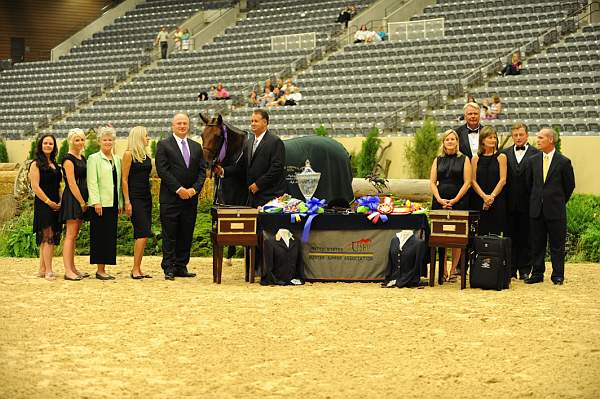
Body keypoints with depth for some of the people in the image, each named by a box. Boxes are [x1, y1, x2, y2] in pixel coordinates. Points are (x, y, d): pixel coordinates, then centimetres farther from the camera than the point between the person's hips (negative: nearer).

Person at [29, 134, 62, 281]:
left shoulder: (54, 164, 17)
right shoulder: (36, 164, -4)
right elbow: (35, 187, -11)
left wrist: (60, 201, 5)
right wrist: (49, 202, -13)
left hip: (55, 206, 7)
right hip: (43, 205, -7)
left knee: (47, 239, 9)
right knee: (48, 237, -13)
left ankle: (42, 270, 13)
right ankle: (48, 271, -14)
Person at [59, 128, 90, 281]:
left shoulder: (82, 158, 16)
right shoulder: (68, 159, -9)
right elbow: (72, 183, -14)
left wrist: (85, 201, 10)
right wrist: (82, 202, -14)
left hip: (81, 199, 8)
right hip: (72, 199, -8)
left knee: (74, 235, 10)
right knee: (70, 235, -10)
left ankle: (73, 268, 13)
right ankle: (68, 271, -11)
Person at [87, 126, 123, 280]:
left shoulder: (117, 159, 16)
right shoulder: (94, 158, -2)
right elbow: (92, 182, -8)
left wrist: (120, 203, 12)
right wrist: (96, 202, -16)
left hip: (113, 203, 6)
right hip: (100, 204, -6)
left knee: (110, 236, 6)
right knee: (100, 236, -5)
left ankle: (103, 269, 10)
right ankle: (100, 270, -1)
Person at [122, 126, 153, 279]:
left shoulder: (146, 155, 14)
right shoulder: (129, 154, -6)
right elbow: (124, 179, -9)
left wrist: (150, 198, 14)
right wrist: (127, 202, -14)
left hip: (146, 197, 7)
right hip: (134, 197, -7)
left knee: (142, 235, 5)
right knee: (143, 233, -14)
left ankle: (137, 269, 9)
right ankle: (135, 269, -11)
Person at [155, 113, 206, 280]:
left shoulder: (196, 147, 15)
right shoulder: (163, 145, 0)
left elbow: (202, 171, 10)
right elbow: (162, 170, -9)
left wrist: (195, 188, -7)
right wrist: (178, 189, -15)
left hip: (190, 198, 4)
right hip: (170, 198, -4)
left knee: (186, 235, 6)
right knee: (169, 236, -2)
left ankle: (181, 267, 12)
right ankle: (169, 268, 2)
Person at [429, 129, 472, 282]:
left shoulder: (464, 160, 5)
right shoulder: (438, 160, 13)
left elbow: (467, 182, -2)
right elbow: (432, 182, 7)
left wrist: (455, 200, -10)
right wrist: (440, 199, -7)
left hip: (459, 202, -2)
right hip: (440, 202, 2)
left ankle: (453, 271, 3)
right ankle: (443, 271, 1)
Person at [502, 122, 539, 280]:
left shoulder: (536, 154, 1)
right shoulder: (505, 153, 10)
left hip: (527, 203, -2)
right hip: (509, 203, 2)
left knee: (526, 238, 3)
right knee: (510, 237, 6)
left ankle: (524, 270, 9)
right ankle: (510, 269, 11)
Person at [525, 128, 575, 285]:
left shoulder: (564, 162, -5)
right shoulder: (533, 160, 6)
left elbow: (570, 185, 3)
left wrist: (559, 202, 9)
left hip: (555, 210, -4)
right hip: (536, 209, 4)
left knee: (557, 245, 2)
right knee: (537, 244, 8)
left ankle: (558, 276, 9)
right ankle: (537, 274, 15)